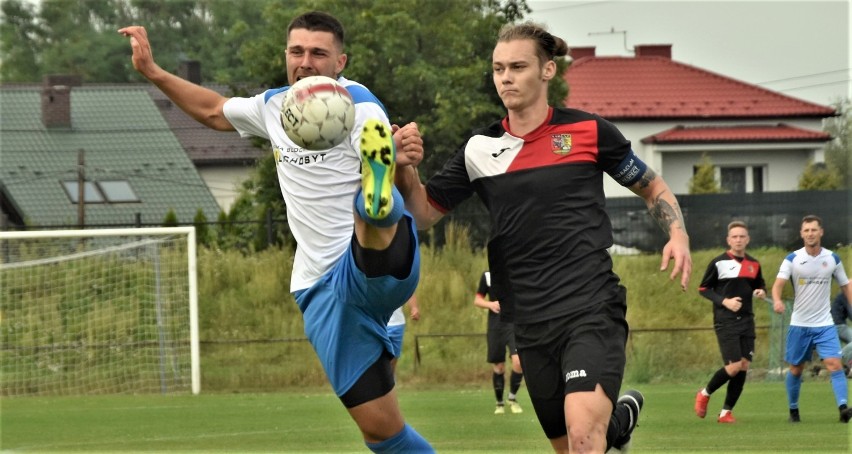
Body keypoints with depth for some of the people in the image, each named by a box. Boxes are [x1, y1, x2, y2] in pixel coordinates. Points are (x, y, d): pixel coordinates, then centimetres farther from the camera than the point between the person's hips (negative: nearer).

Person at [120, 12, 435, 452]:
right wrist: (151, 72, 32)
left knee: (377, 223, -44)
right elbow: (214, 110, 38)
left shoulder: (356, 103, -4)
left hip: (381, 268, -5)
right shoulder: (274, 106, 16)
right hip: (321, 287, 5)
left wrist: (400, 158, -42)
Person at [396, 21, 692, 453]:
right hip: (531, 321, 4)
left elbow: (653, 188, 12)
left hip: (591, 308, -4)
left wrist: (677, 235, -6)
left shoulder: (589, 130, 0)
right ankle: (619, 416, 47)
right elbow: (424, 213, 7)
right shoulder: (480, 149, 7)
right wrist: (405, 171, -13)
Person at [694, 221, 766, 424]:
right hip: (725, 321, -5)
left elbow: (760, 285, 23)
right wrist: (724, 301, -14)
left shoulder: (754, 264, 10)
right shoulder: (718, 263, -4)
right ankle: (704, 393, 12)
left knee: (744, 366, -1)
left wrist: (761, 292, -1)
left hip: (746, 321, 5)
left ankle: (726, 412, 10)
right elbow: (703, 289, -1)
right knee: (734, 366, -13)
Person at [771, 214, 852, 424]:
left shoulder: (832, 259, 2)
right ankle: (793, 410, 25)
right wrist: (777, 300, -37)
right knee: (796, 369, 8)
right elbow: (778, 284, -16)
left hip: (824, 324, 0)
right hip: (799, 325, 0)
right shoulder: (792, 259, -4)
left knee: (835, 365, -17)